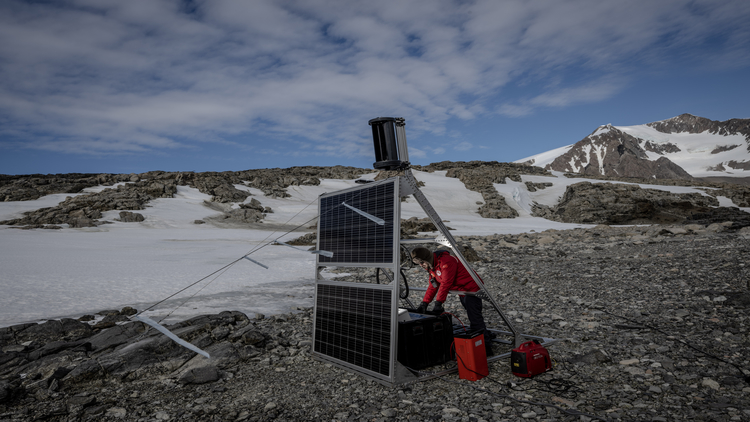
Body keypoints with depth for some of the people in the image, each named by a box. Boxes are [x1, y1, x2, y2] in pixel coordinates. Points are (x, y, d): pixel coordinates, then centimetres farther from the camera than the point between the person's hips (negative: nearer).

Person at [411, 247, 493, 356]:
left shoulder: (446, 261, -26)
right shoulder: (431, 266, 5)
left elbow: (445, 284, -29)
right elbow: (433, 286, 6)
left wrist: (438, 303, -28)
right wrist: (424, 303, -3)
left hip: (472, 288, -10)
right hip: (462, 292, 10)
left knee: (474, 318, -11)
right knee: (473, 316, 18)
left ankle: (485, 348, -5)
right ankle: (486, 335, 35)